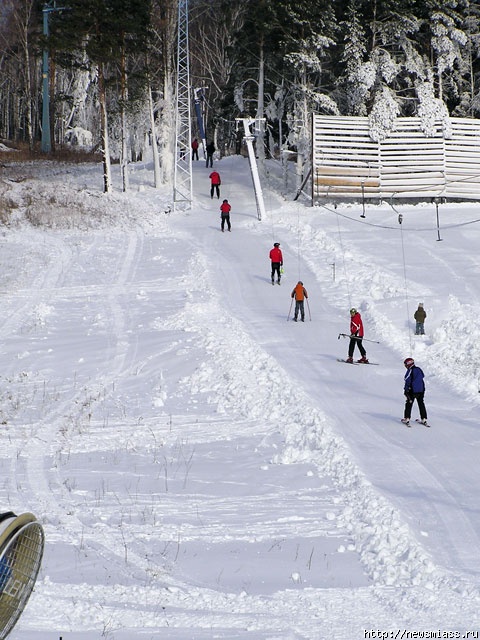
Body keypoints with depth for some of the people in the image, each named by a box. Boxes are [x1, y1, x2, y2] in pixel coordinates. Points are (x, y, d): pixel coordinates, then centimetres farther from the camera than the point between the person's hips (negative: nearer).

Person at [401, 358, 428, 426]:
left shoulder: (410, 371, -14)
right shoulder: (419, 369, 6)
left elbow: (407, 381, -14)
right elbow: (422, 377, 17)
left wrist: (405, 390, -6)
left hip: (412, 391, -6)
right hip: (421, 390, 6)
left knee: (409, 405, 4)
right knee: (421, 404, 13)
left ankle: (407, 419, 2)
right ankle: (424, 419, 14)